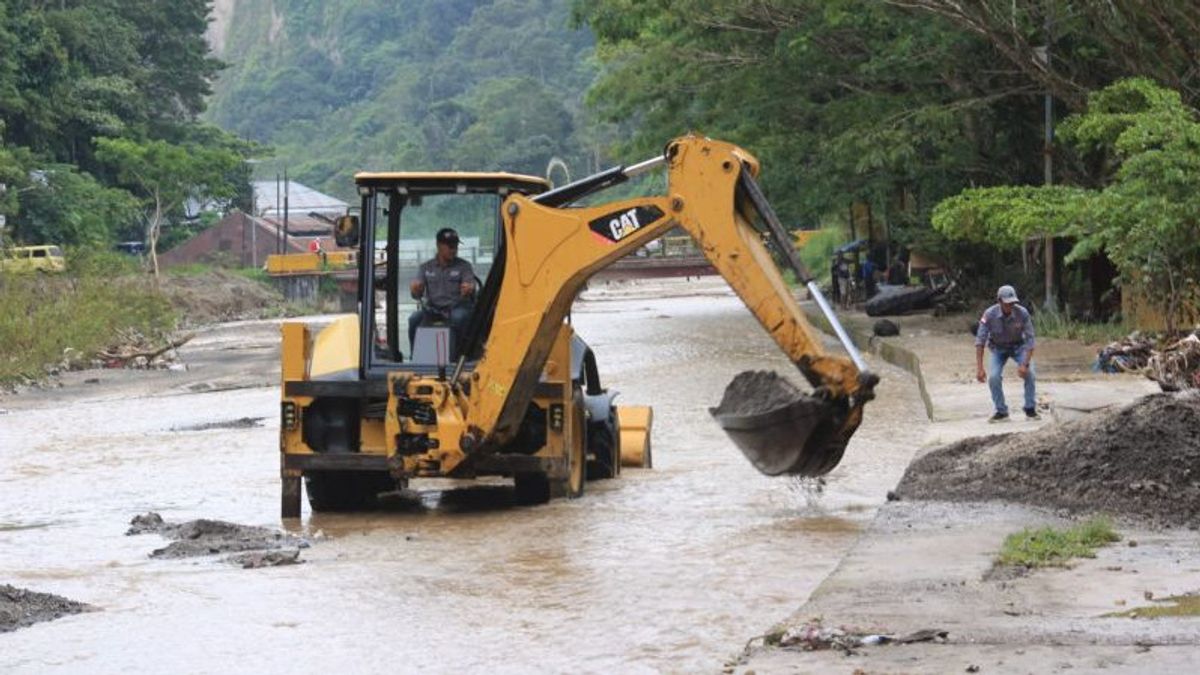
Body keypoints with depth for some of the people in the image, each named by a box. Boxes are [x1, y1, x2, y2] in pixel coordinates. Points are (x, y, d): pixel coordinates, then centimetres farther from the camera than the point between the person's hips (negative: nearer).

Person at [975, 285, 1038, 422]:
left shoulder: (1022, 313, -29)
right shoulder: (989, 315, -29)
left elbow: (1029, 339, -23)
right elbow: (980, 341, -27)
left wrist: (1025, 364, -33)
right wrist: (979, 368, -33)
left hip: (1018, 346, 0)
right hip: (998, 348, 0)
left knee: (1029, 373, -20)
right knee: (993, 377, -19)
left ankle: (1030, 409, -3)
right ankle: (1001, 411, -2)